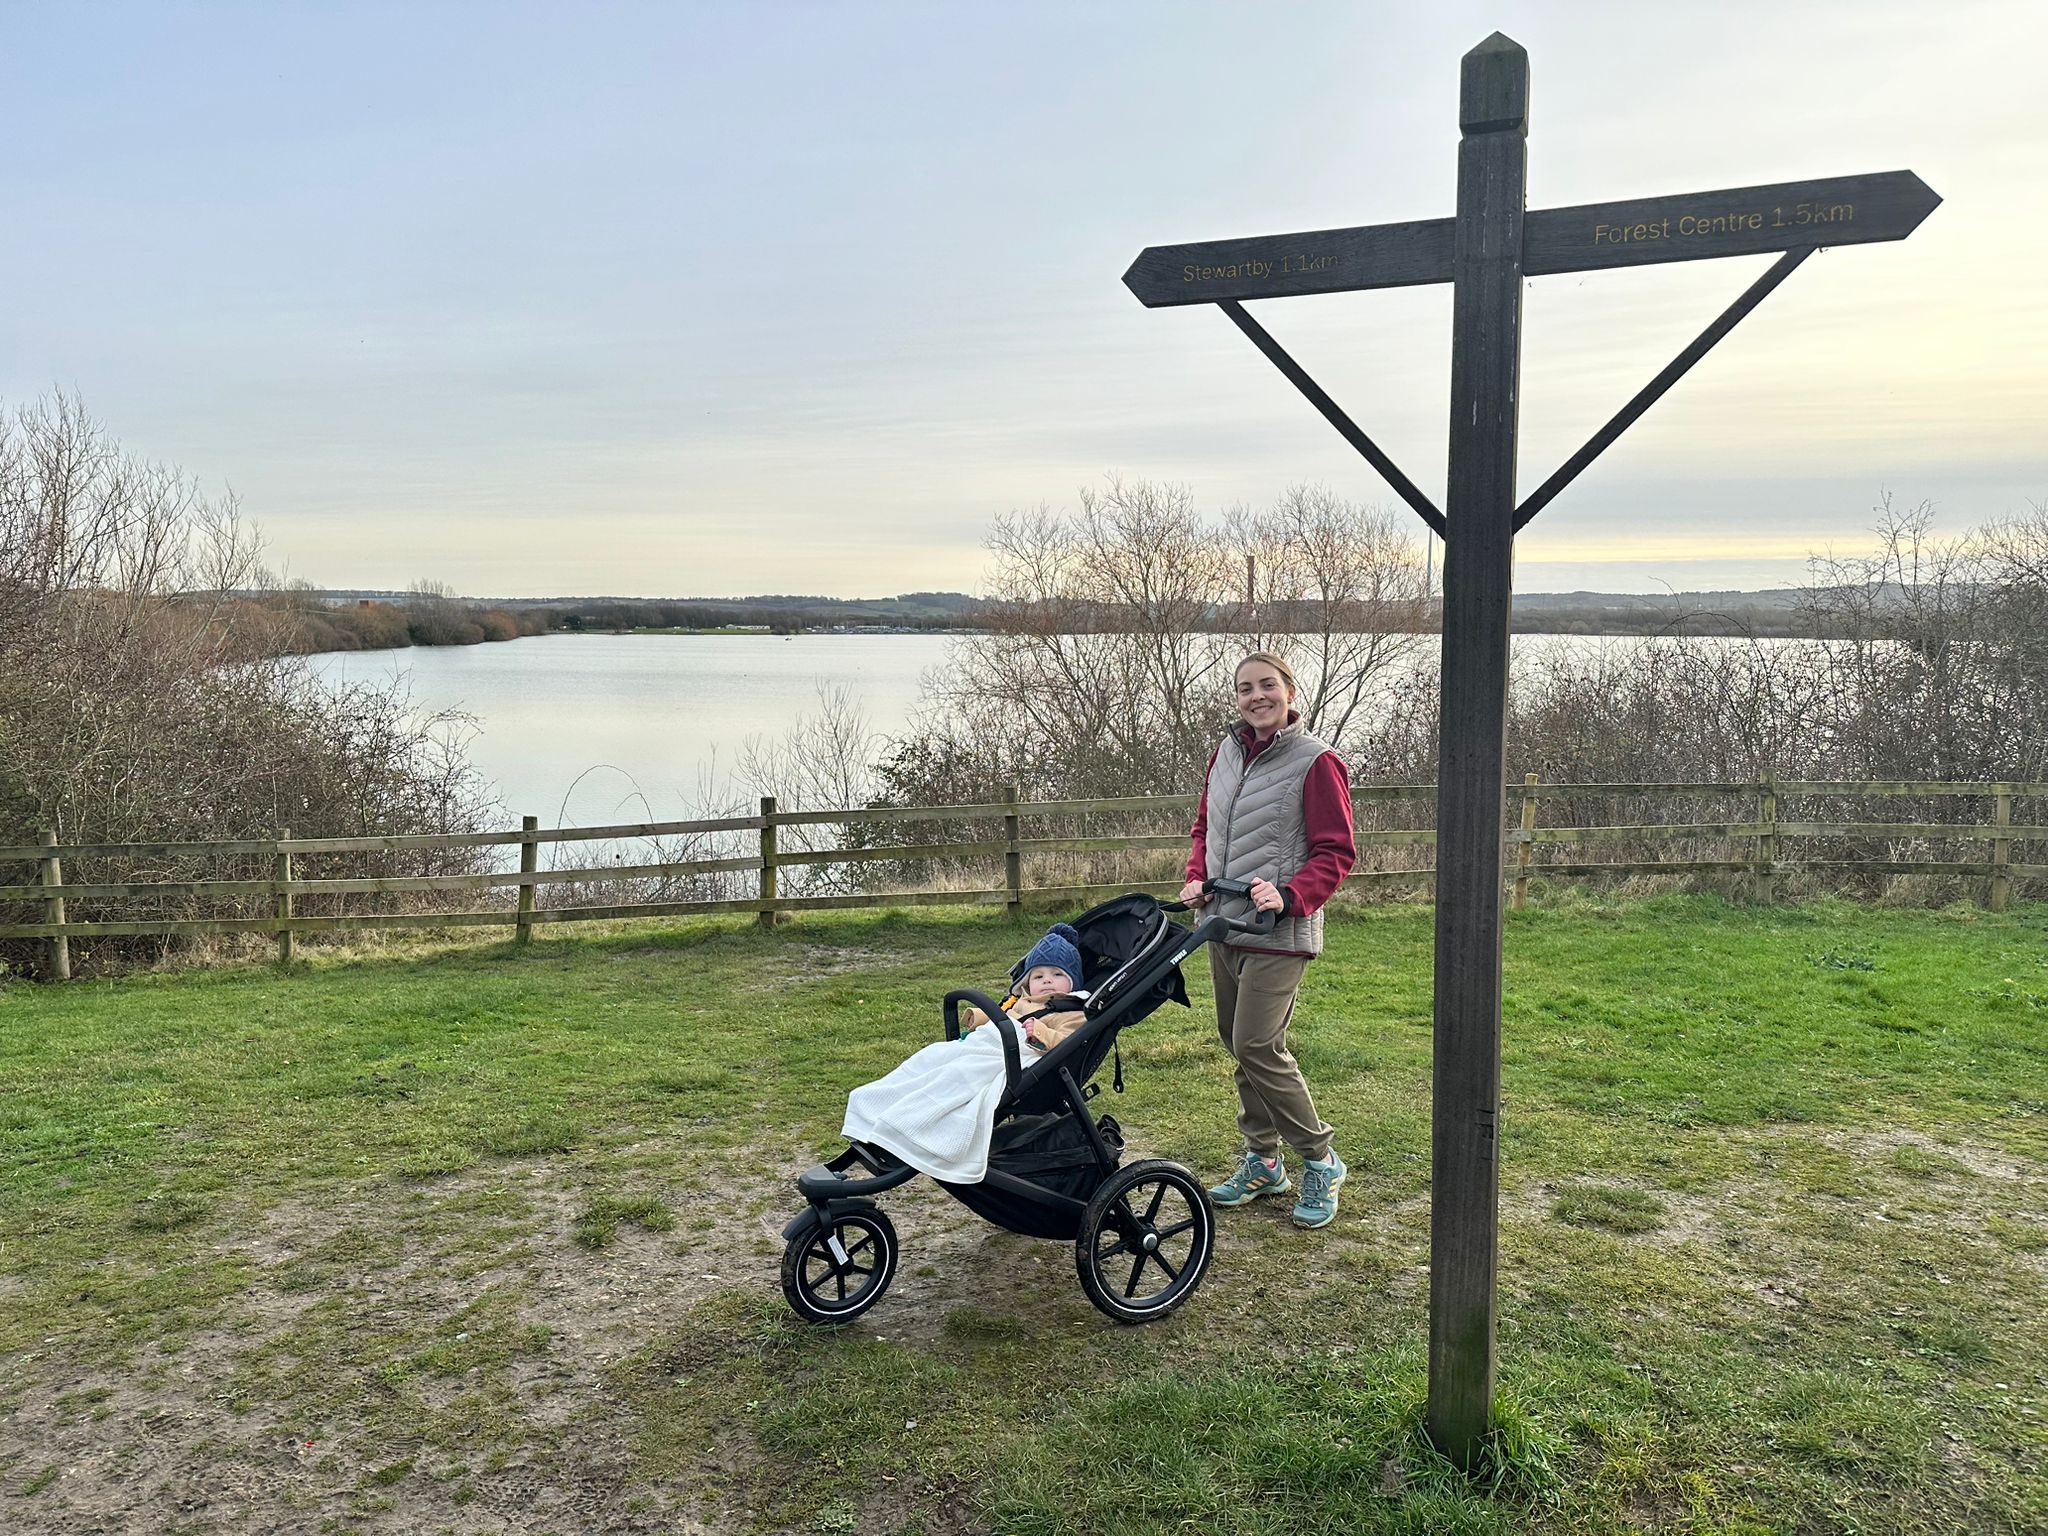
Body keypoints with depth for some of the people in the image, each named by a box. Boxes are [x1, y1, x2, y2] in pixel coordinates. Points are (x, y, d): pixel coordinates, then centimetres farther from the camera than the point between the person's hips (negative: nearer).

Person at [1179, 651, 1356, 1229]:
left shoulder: (1315, 763, -10)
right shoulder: (1226, 754, 10)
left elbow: (1335, 854, -10)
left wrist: (1289, 895, -24)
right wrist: (1196, 878, 2)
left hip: (1278, 933, -7)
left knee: (1257, 1046, -12)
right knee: (1236, 1041, 13)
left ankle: (1320, 1161, 7)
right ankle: (1262, 1160, 28)